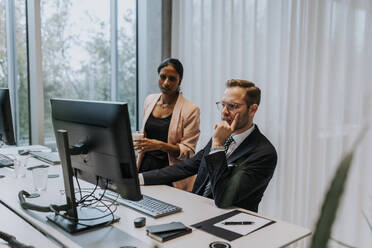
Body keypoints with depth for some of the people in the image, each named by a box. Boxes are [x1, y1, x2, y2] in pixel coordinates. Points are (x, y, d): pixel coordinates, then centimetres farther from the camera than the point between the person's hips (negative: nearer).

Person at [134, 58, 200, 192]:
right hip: (146, 166, 4)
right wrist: (138, 139, 4)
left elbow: (187, 151, -9)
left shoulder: (191, 110, -8)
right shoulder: (150, 100, 10)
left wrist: (161, 145, -23)